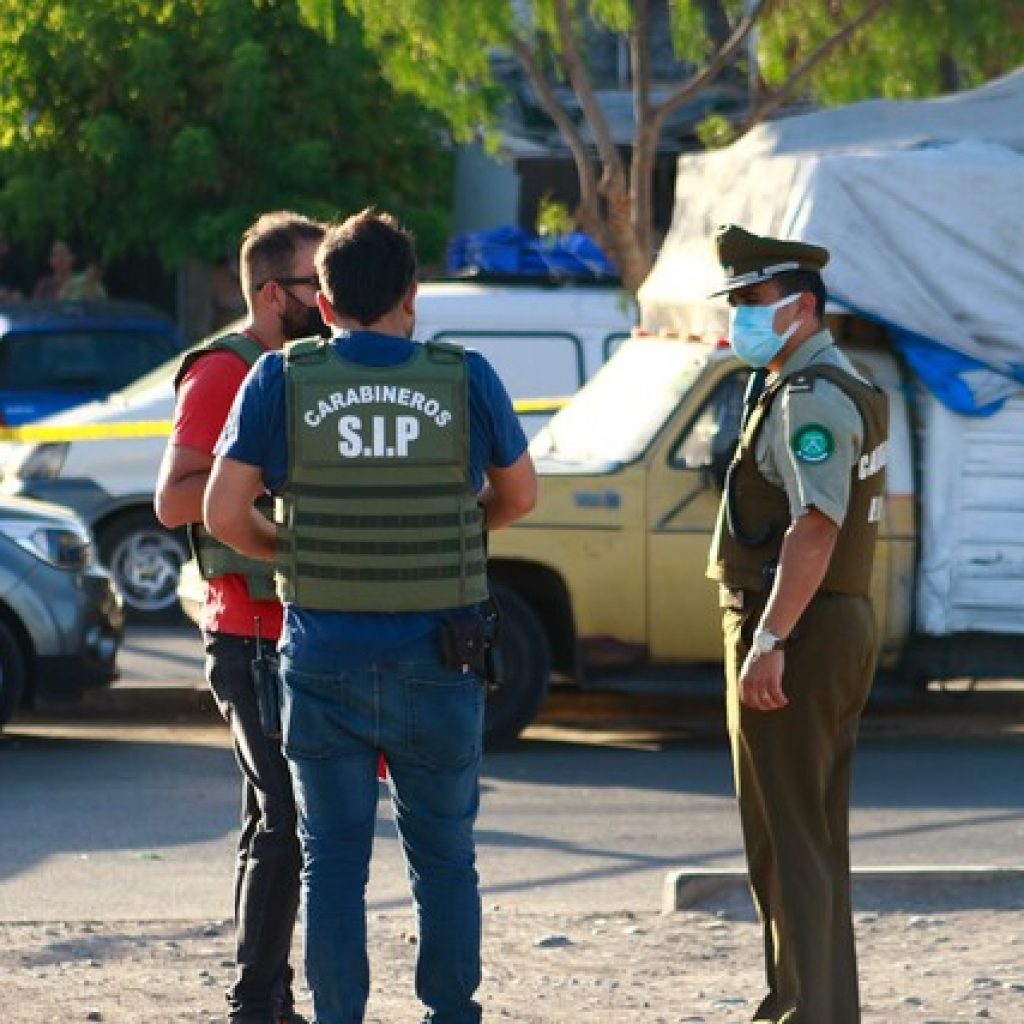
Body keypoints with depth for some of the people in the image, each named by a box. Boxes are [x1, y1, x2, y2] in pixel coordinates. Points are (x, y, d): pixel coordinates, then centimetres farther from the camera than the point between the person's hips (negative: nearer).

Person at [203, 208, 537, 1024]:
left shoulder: (282, 381, -5)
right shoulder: (465, 380, -3)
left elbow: (223, 513, -7)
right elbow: (519, 495, 10)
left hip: (325, 661, 0)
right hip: (439, 659, 0)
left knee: (334, 861, 6)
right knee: (444, 858, 12)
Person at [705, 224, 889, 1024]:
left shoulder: (811, 399, -16)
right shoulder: (851, 391, 17)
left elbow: (815, 528, -26)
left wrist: (768, 643, -29)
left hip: (794, 634, -11)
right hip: (845, 626, 11)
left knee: (786, 840, -9)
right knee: (817, 839, 15)